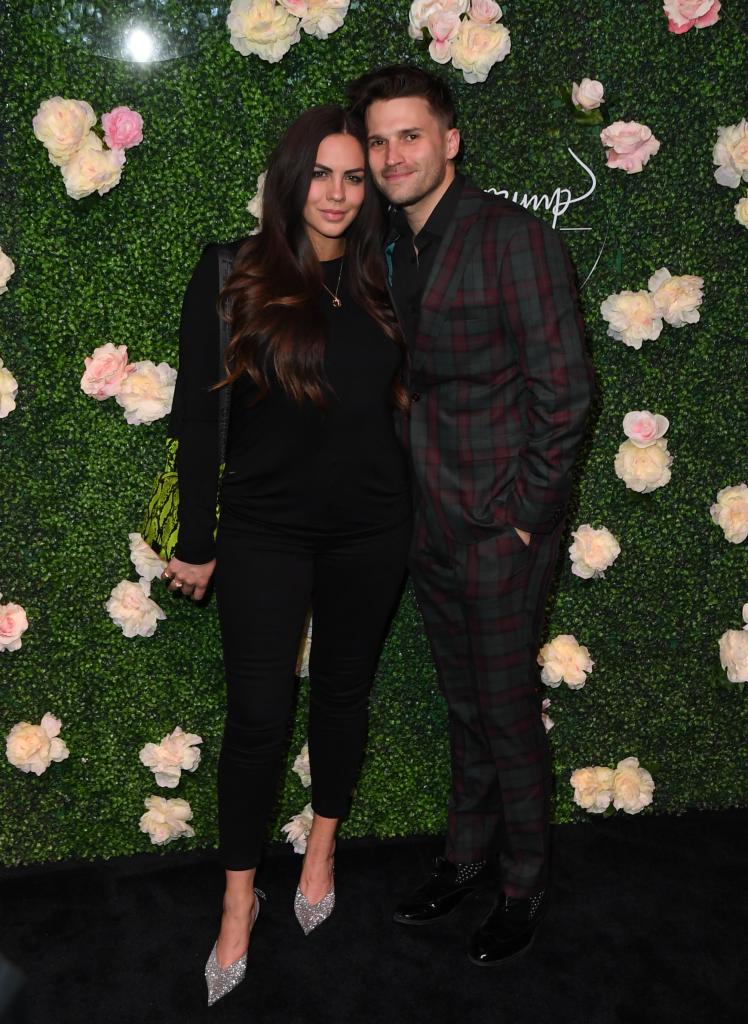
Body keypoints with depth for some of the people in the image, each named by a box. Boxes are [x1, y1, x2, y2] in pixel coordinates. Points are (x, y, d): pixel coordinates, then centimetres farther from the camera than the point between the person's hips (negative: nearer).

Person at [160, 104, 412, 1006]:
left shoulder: (380, 280, 3)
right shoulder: (231, 273, -7)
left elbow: (398, 397, 10)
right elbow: (199, 414, -7)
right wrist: (194, 542, -7)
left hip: (368, 528, 3)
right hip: (265, 528, -3)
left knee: (343, 692, 16)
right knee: (257, 716, 0)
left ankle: (322, 850, 39)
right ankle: (239, 900, 20)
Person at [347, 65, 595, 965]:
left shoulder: (512, 236, -14)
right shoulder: (396, 248, 9)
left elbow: (565, 389, -16)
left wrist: (523, 516, -15)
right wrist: (406, 498, 9)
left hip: (500, 527, -7)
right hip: (431, 523, 7)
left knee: (507, 711, 6)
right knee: (465, 705, 19)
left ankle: (524, 885, 26)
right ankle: (467, 858, 36)